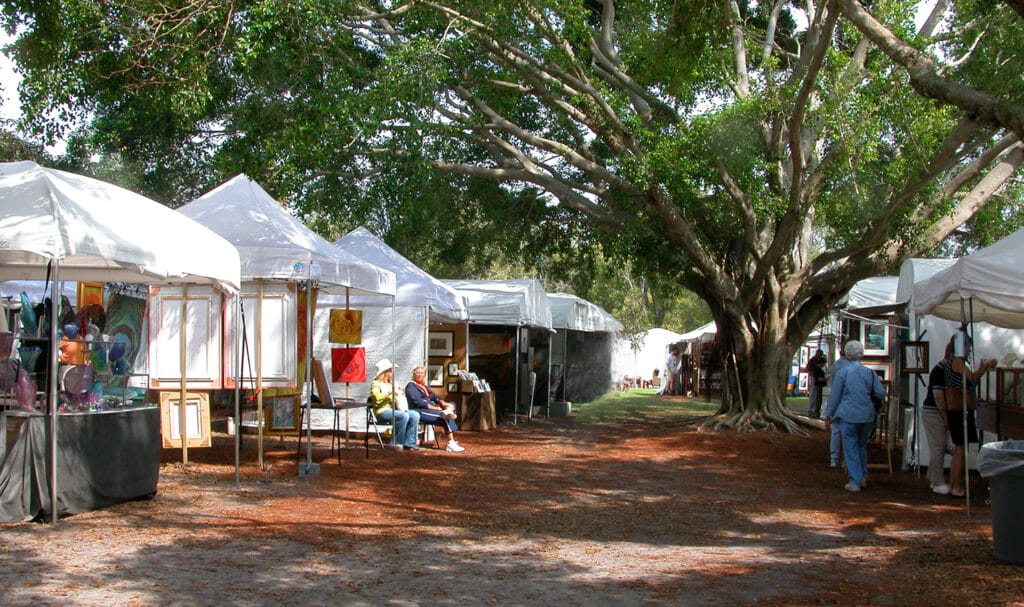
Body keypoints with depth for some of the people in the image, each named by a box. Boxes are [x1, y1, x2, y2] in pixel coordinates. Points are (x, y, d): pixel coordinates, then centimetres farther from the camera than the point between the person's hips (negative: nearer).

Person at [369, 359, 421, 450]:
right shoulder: (375, 384, 1)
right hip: (382, 411, -8)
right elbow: (377, 397, -19)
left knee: (415, 415, -14)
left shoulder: (391, 384, 27)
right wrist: (389, 392, -22)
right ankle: (396, 443, -22)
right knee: (404, 416, -32)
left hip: (394, 410, 8)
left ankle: (409, 443, -18)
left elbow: (401, 398, 30)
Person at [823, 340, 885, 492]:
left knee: (851, 448, 3)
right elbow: (881, 394, 2)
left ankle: (855, 481, 3)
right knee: (862, 446, 19)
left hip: (849, 415, -4)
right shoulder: (869, 372, 2)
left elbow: (834, 395, -4)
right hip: (867, 415, 4)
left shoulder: (842, 372, -7)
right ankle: (863, 478, 24)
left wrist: (828, 415, 3)